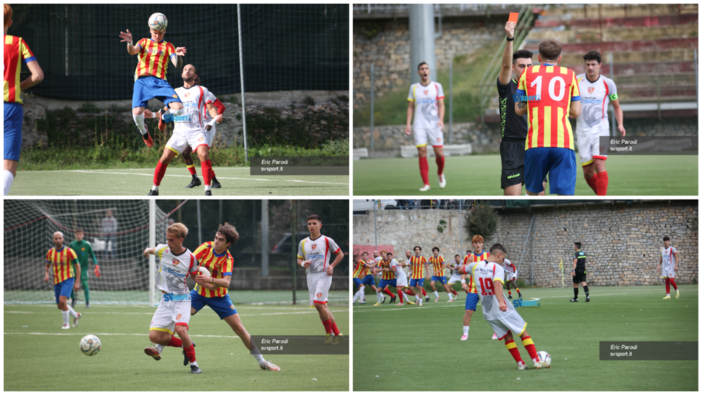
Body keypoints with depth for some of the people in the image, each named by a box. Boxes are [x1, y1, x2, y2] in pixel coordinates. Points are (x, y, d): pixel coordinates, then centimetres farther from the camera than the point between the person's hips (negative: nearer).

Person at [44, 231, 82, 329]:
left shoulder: (69, 251, -11)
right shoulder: (50, 252, 1)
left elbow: (77, 266, -5)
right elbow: (47, 266, 14)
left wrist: (77, 283, -9)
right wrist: (46, 275, -9)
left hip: (68, 279, -6)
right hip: (57, 281, 6)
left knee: (62, 300, -24)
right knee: (60, 306, 11)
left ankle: (66, 324, -7)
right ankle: (76, 316, 38)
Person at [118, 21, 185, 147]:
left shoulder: (168, 46, 17)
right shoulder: (144, 42, 18)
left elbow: (177, 65, 3)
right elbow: (132, 51, -3)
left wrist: (178, 56, -21)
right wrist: (129, 43, -27)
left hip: (160, 82, 1)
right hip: (142, 81, -1)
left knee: (178, 108, -21)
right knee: (137, 113, -23)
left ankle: (163, 117, 16)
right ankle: (143, 131, 13)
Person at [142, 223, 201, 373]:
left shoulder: (190, 257, -8)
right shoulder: (163, 250, -1)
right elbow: (152, 250, 25)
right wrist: (148, 250, 9)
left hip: (181, 299, -4)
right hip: (166, 299, 4)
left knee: (180, 329, -29)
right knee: (154, 336, -7)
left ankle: (194, 364, -11)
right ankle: (186, 345, 15)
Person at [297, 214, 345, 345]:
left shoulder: (327, 241, -2)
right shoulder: (303, 243, 10)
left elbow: (340, 254, 6)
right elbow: (299, 259, 17)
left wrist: (332, 266, -7)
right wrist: (303, 263, -6)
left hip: (324, 275, -6)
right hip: (311, 276, 6)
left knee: (318, 304, -18)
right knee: (322, 307, 4)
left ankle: (329, 333, -5)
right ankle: (337, 333, 11)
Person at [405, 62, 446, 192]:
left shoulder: (437, 86, 6)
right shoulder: (414, 88, 9)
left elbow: (441, 105, 2)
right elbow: (410, 107, 11)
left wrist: (441, 120, -14)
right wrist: (408, 124, 2)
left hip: (434, 125, 0)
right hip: (419, 126, 1)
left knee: (439, 153, -4)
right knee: (422, 153, -8)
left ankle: (440, 174, 26)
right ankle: (426, 184, -5)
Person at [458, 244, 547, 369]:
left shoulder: (475, 266, 3)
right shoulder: (497, 268, -16)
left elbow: (461, 270, 22)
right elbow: (497, 284, -35)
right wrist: (501, 301, -48)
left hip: (488, 312, 6)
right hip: (504, 310, -6)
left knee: (507, 336, 15)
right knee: (523, 333, 6)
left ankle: (520, 363, 10)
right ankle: (536, 361, 4)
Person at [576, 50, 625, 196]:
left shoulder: (608, 84, 1)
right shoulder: (576, 81, 2)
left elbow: (617, 107, 11)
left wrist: (620, 124, -3)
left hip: (600, 129, -2)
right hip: (582, 131, 2)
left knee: (599, 164, -19)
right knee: (587, 172, 1)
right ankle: (600, 195, 24)